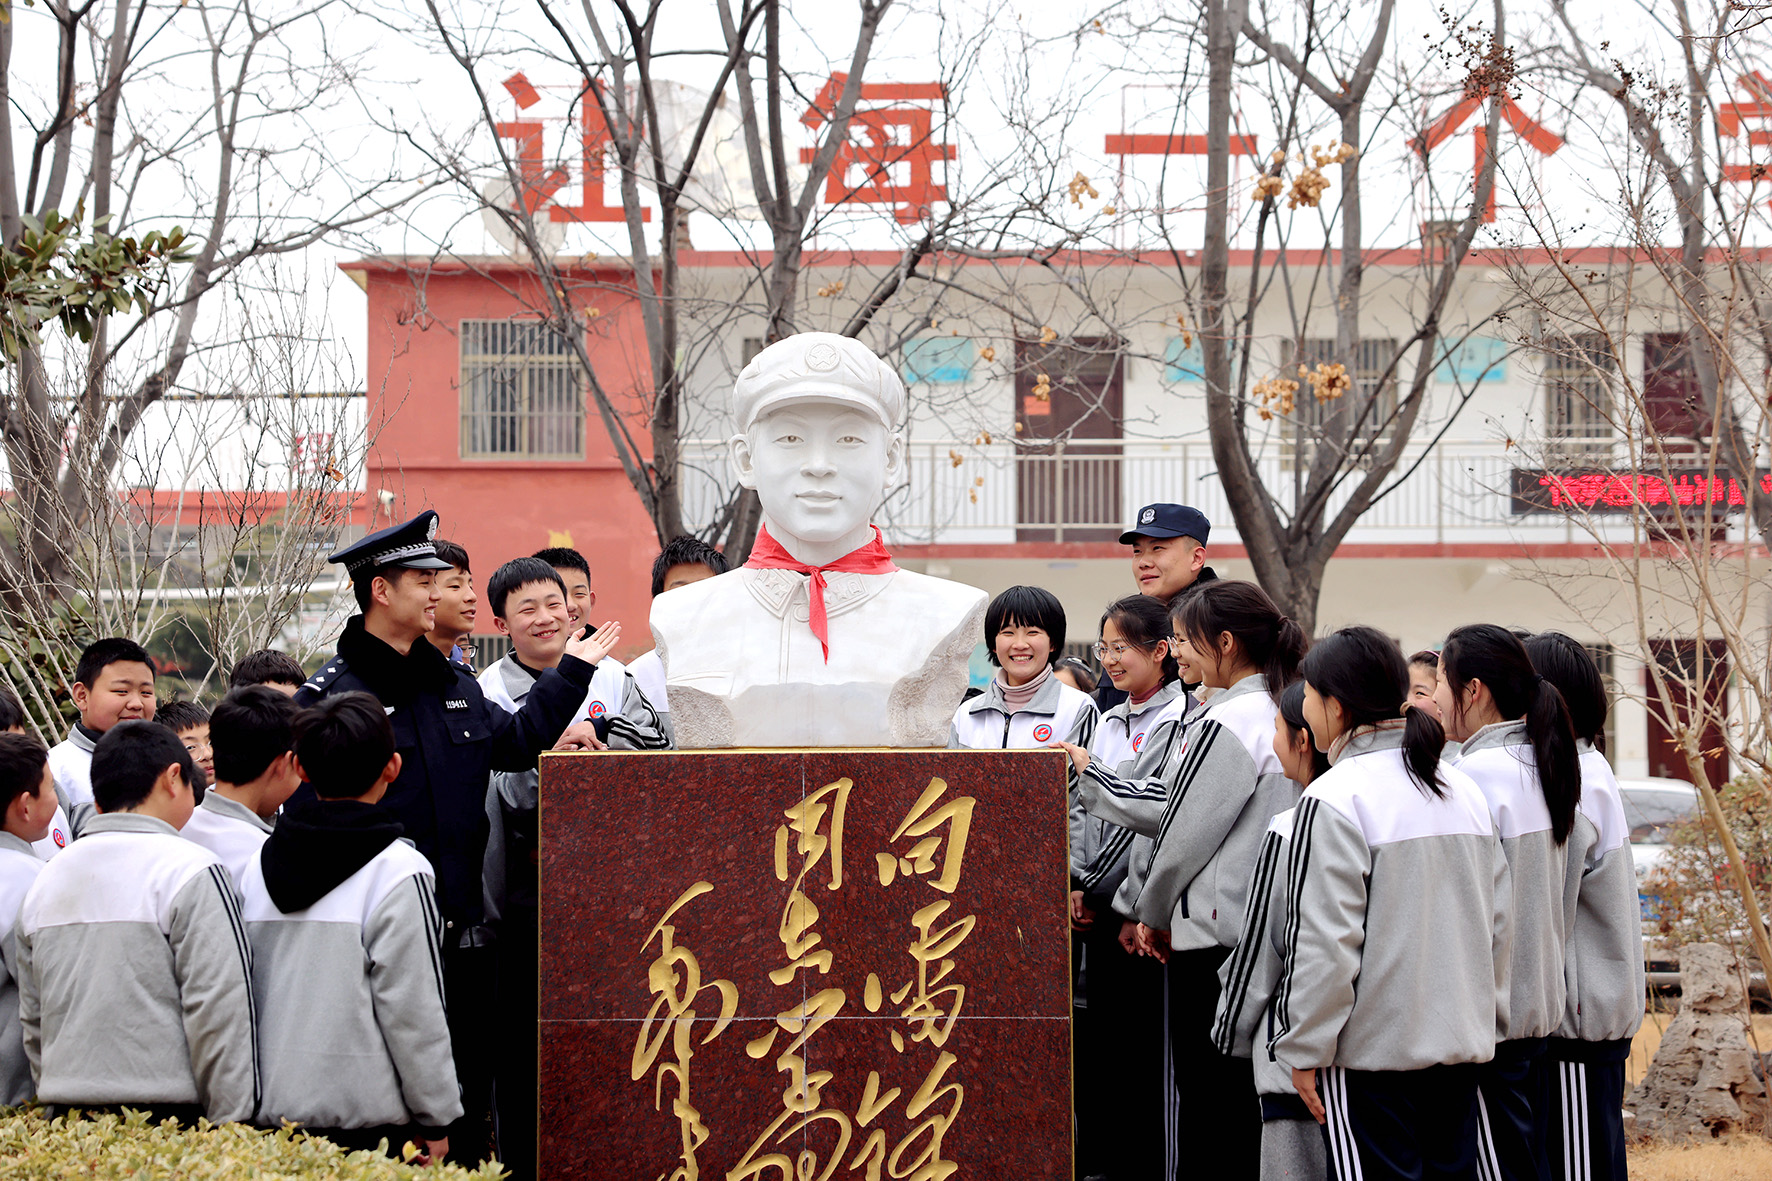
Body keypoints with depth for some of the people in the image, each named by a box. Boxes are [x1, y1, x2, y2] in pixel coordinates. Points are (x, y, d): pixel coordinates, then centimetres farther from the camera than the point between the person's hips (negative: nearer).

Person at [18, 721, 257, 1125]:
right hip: (166, 1118, -6)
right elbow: (219, 1017, -11)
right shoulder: (190, 870, -7)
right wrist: (232, 1135, -8)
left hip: (68, 1120, 6)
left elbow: (33, 1024, 18)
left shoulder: (44, 881, 14)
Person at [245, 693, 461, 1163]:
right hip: (367, 1120, -5)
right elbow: (413, 1009, -11)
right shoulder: (399, 871, -10)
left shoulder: (257, 865, 5)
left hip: (271, 1112, 5)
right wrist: (435, 1120, -2)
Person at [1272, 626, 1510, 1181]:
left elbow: (1322, 942, -16)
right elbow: (1497, 919, 14)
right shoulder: (1464, 789, 9)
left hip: (1369, 1050, -7)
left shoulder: (1334, 799, -14)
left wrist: (1305, 1049, -9)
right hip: (1461, 1043, 7)